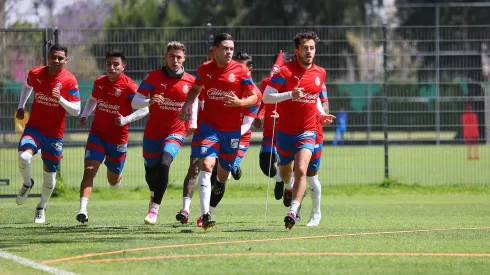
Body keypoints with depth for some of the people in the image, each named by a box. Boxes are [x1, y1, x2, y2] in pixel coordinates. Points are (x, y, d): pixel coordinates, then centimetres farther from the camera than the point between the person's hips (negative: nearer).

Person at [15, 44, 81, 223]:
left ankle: (41, 209, 31)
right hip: (34, 127, 1)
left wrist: (60, 99, -25)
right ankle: (27, 184, 5)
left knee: (50, 175, 6)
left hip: (55, 134, -1)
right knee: (23, 157, -28)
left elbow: (76, 111, -10)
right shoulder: (35, 73, -2)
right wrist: (21, 106, 15)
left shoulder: (70, 81, -10)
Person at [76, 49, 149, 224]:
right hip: (97, 134, 2)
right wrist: (85, 115, 6)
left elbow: (145, 110, -14)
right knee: (89, 170, -18)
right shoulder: (99, 82, 3)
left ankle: (118, 175, 52)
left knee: (113, 181, 13)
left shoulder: (129, 86, -14)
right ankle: (83, 209, -25)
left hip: (118, 138, -2)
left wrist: (126, 120, -26)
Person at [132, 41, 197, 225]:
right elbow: (135, 101, -9)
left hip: (175, 132, -1)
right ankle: (154, 195, 47)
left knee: (164, 164, -26)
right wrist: (149, 102, -29)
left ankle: (154, 209, -23)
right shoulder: (154, 77, -6)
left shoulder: (190, 81, -2)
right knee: (151, 171, 10)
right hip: (153, 133, 1)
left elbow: (193, 103, 16)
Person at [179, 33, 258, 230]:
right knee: (206, 164, -21)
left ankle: (219, 184, 56)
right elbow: (195, 90, 20)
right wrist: (187, 105, 1)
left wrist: (240, 102, -22)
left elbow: (255, 97, -2)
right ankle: (205, 215, -28)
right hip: (209, 125, -1)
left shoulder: (241, 71, -5)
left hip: (232, 129, 1)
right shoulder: (204, 69, 2)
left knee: (224, 171, 14)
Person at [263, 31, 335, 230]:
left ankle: (293, 212, -25)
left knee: (301, 170, -21)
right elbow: (266, 97, -13)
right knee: (285, 175, 16)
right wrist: (290, 95, -27)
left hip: (307, 131, 1)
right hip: (285, 130, -1)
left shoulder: (320, 73, 4)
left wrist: (322, 114, 5)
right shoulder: (285, 71, -11)